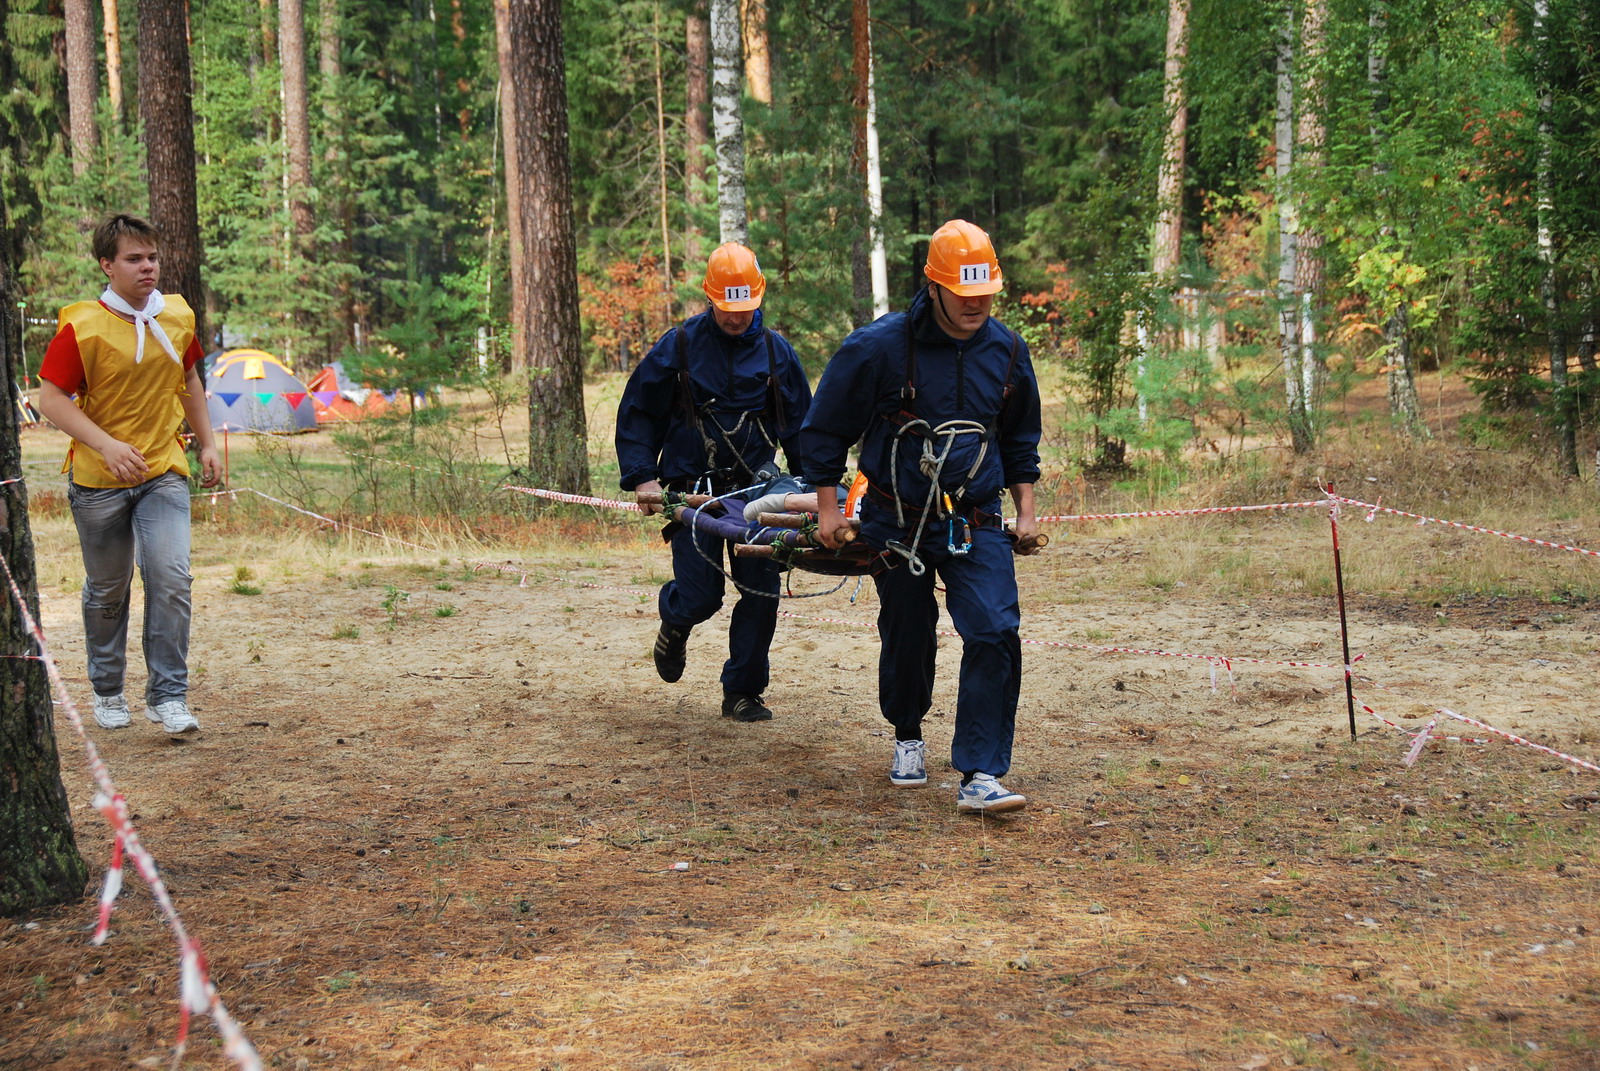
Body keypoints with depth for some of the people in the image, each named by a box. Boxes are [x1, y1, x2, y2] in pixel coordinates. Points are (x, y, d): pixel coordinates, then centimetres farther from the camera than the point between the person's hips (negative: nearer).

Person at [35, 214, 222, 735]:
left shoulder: (179, 316, 3)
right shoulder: (81, 327, -12)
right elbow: (51, 399, -12)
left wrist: (207, 443, 15)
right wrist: (107, 445, -23)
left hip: (164, 472, 2)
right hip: (98, 479, -2)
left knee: (171, 578, -12)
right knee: (107, 591, 10)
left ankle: (168, 695, -4)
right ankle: (107, 691, 29)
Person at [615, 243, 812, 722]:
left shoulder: (775, 351, 5)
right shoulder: (679, 346, -2)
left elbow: (799, 425, 15)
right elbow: (636, 415, 4)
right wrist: (642, 479, -6)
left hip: (757, 487, 2)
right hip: (694, 490, -2)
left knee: (762, 593, -4)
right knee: (700, 597, -5)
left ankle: (743, 692, 10)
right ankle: (674, 626, 32)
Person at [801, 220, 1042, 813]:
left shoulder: (1007, 352, 1)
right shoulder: (879, 346, -13)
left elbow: (1019, 437, 18)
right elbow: (824, 428, -2)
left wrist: (1025, 510, 13)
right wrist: (827, 507, -3)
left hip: (976, 523, 2)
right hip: (897, 520, -2)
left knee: (995, 634, -16)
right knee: (907, 640, 11)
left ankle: (980, 776, -14)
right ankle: (908, 738, 41)